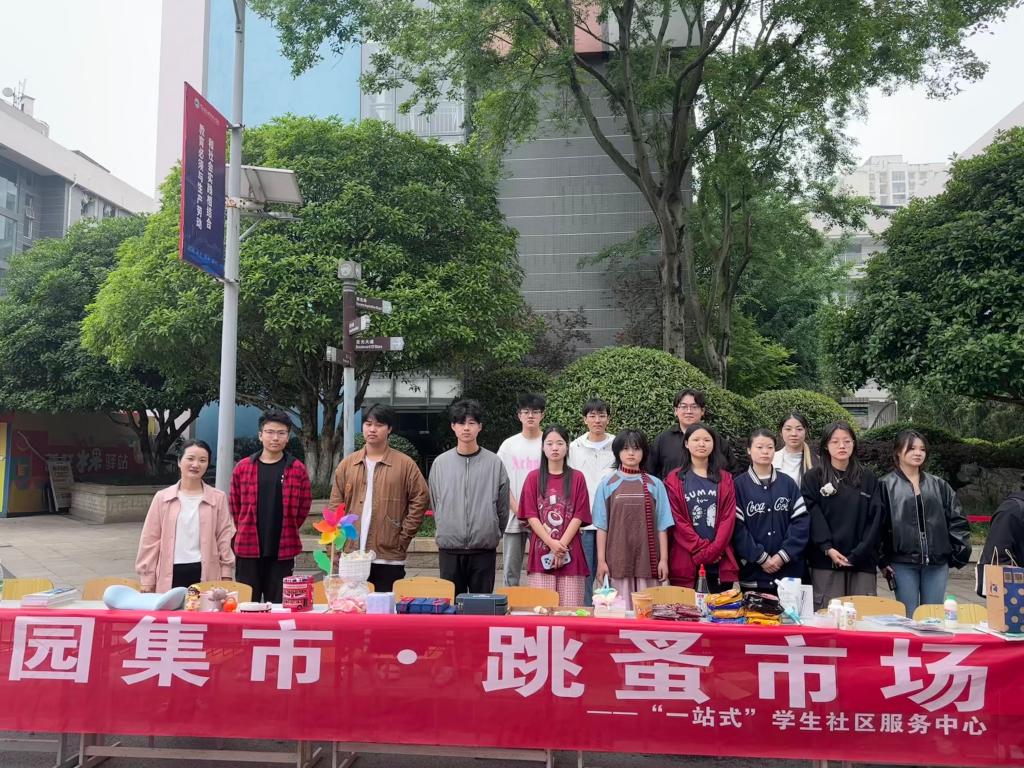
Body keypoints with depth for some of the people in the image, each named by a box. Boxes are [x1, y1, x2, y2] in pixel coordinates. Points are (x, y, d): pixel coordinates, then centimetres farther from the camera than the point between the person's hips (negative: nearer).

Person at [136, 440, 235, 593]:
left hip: (205, 575, -1)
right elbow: (150, 540, 7)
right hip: (171, 575, 1)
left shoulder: (218, 498, 3)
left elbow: (225, 537, 5)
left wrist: (226, 576, 1)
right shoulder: (162, 498, 5)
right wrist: (147, 580, 5)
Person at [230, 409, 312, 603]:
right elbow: (234, 503, 13)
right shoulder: (243, 467, 4)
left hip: (283, 550, -1)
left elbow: (305, 504, 8)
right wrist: (245, 529, 12)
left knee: (278, 604, 6)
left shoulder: (297, 469, 1)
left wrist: (287, 529, 9)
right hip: (248, 548, 1)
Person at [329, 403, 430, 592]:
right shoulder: (348, 463, 9)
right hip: (351, 556, 3)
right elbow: (336, 506, 8)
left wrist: (403, 537, -6)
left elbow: (420, 500, -1)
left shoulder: (405, 464, 0)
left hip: (388, 557, -3)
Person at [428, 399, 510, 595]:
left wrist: (492, 534, 9)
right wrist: (447, 529, 11)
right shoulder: (440, 463, 3)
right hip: (449, 549, 1)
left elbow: (503, 508, 5)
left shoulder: (494, 463, -1)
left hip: (484, 550, -1)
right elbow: (436, 505, 11)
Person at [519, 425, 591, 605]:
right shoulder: (533, 478, 8)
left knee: (570, 608, -1)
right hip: (541, 553, 0)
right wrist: (551, 543, -11)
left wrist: (561, 544, -10)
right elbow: (531, 516, 1)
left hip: (570, 553, 0)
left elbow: (579, 516, 1)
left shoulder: (577, 478, 8)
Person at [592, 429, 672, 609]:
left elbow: (662, 526, 6)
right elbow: (602, 525, 3)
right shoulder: (608, 484, 5)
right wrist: (601, 560, -2)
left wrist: (663, 559, 0)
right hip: (617, 559, 0)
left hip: (647, 559, 1)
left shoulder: (655, 485, 6)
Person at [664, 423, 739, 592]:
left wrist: (713, 550, -11)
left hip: (720, 560, 2)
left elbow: (728, 518, 2)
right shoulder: (674, 480, 4)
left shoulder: (725, 479, 11)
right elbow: (676, 520, -3)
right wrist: (703, 549, -11)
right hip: (685, 560, -2)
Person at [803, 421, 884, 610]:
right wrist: (827, 548, -15)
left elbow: (876, 517, 4)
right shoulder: (813, 478, 6)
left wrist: (858, 554, -7)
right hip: (826, 561, -2)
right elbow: (812, 516, -2)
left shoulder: (867, 478, 11)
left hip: (863, 561, 2)